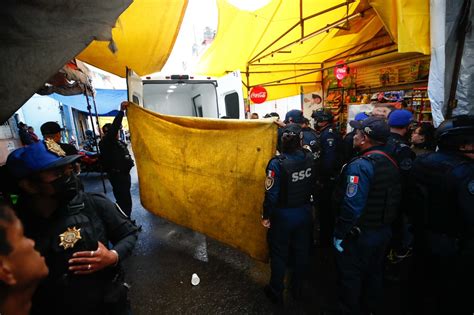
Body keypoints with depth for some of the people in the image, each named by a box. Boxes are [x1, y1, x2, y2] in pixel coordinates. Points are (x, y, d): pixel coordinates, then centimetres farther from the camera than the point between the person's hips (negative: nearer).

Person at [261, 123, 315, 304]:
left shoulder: (277, 163, -25)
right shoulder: (309, 158, -12)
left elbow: (271, 194, -21)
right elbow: (311, 185, 5)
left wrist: (266, 216, -7)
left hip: (283, 214, -4)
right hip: (304, 211, 5)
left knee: (279, 254, 16)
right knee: (301, 251, 22)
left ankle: (276, 292, 37)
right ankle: (297, 288, 45)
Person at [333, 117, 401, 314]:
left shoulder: (360, 165, -26)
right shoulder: (392, 163, 1)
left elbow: (352, 206, -29)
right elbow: (395, 199, 9)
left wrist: (339, 234, -19)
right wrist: (385, 223, 18)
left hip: (359, 234, -8)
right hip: (384, 231, 8)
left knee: (351, 278, 12)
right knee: (374, 275, 25)